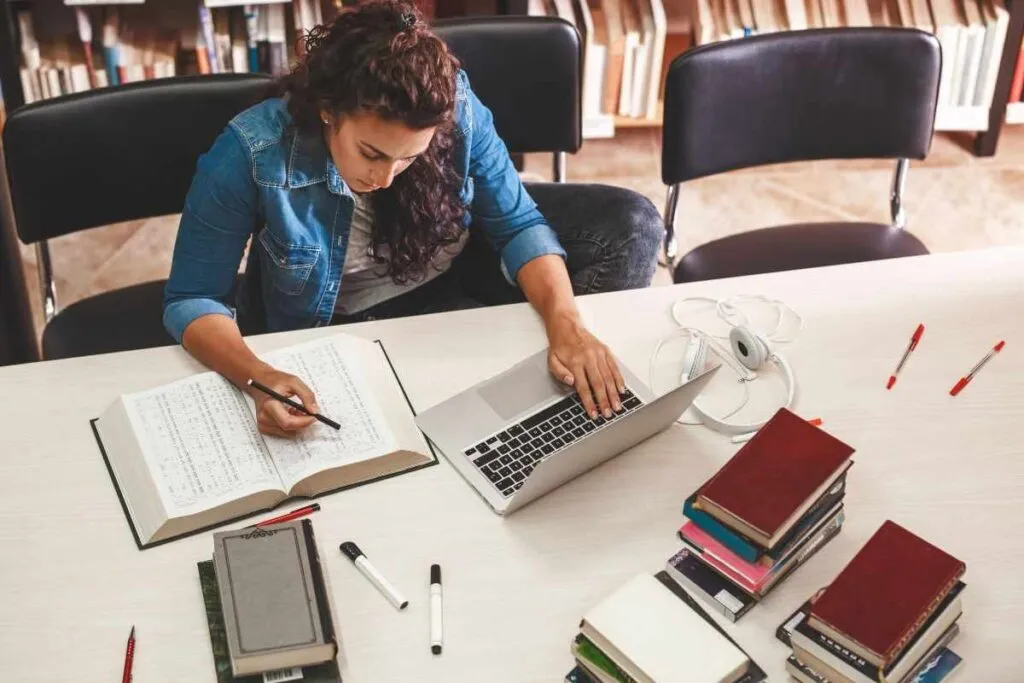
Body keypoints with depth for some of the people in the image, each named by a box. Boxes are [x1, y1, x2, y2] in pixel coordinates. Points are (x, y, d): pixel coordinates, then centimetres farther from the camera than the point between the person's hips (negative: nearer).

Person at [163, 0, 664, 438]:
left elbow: (518, 226, -18)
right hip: (339, 324, -2)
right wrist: (256, 377, -46)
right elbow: (192, 300, -25)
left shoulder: (455, 108, -27)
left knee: (630, 225, -10)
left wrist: (564, 325, -36)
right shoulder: (251, 155, -32)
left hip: (457, 276, 2)